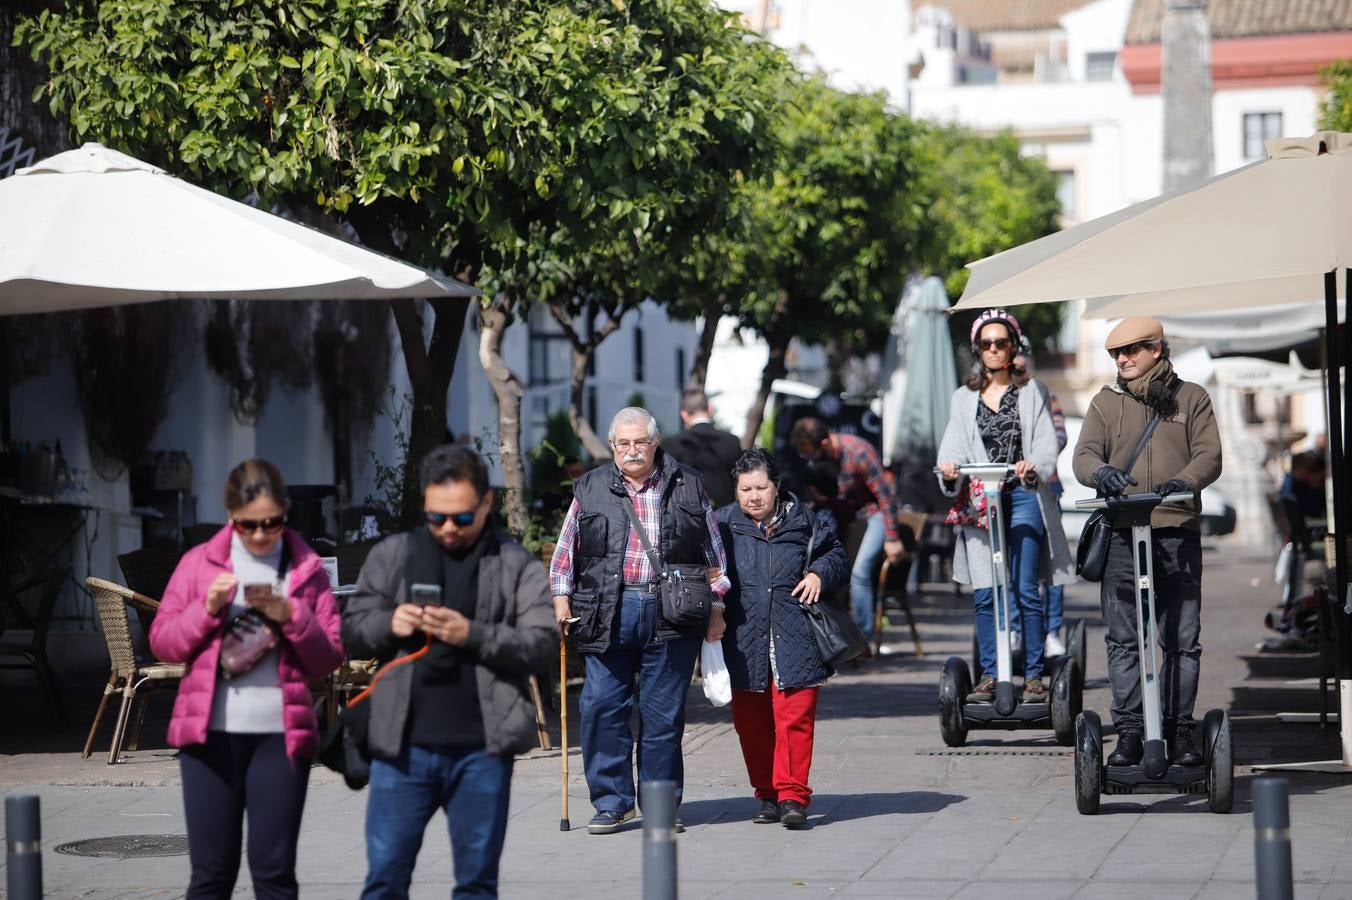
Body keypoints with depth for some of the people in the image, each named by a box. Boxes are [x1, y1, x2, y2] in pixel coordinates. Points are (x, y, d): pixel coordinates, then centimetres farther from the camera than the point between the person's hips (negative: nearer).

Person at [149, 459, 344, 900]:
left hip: (281, 734, 0)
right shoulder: (199, 562, 7)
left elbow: (329, 659, 4)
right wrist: (207, 609, -11)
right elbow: (162, 642, 4)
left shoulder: (307, 569, 6)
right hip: (211, 731, 0)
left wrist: (292, 615, -12)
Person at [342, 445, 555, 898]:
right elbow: (352, 630, 9)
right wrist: (388, 624, -13)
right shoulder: (391, 555, 9)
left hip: (481, 750, -1)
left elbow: (541, 643, -4)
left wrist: (472, 635, -19)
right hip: (403, 746, 1)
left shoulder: (517, 565, 4)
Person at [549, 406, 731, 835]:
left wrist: (715, 607, 10)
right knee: (602, 707, -3)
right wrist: (561, 598, 6)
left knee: (664, 713, 3)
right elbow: (565, 550, 16)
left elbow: (713, 552, 14)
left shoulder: (687, 487, 8)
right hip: (607, 615, 1)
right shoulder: (590, 489, 10)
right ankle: (611, 802, 7)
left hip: (670, 617, -1)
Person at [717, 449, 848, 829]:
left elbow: (837, 557, 19)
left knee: (795, 719, -8)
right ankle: (767, 795, 19)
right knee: (750, 723, 6)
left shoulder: (806, 523, 5)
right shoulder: (723, 525, 6)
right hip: (744, 644, 2)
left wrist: (819, 572, -2)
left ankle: (792, 796, -6)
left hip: (795, 641, -2)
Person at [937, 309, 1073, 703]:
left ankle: (1034, 676, -4)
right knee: (985, 594, -2)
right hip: (979, 500, 2)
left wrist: (1033, 467, -22)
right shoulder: (964, 398, 16)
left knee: (1025, 590, -8)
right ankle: (988, 676, 4)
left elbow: (1047, 446, 1)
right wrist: (949, 467, -17)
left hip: (1023, 497, -2)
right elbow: (953, 445, 7)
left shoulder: (1030, 394, 10)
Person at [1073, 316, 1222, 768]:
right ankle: (1128, 731, 2)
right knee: (1123, 640, -1)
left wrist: (1184, 481, -21)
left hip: (1178, 532, -1)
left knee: (1182, 639, 1)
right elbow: (1085, 453, 2)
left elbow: (1209, 455, 0)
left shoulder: (1192, 399, 11)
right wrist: (1100, 472, -23)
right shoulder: (1107, 401, 14)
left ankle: (1179, 730, 8)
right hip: (1121, 532, 1)